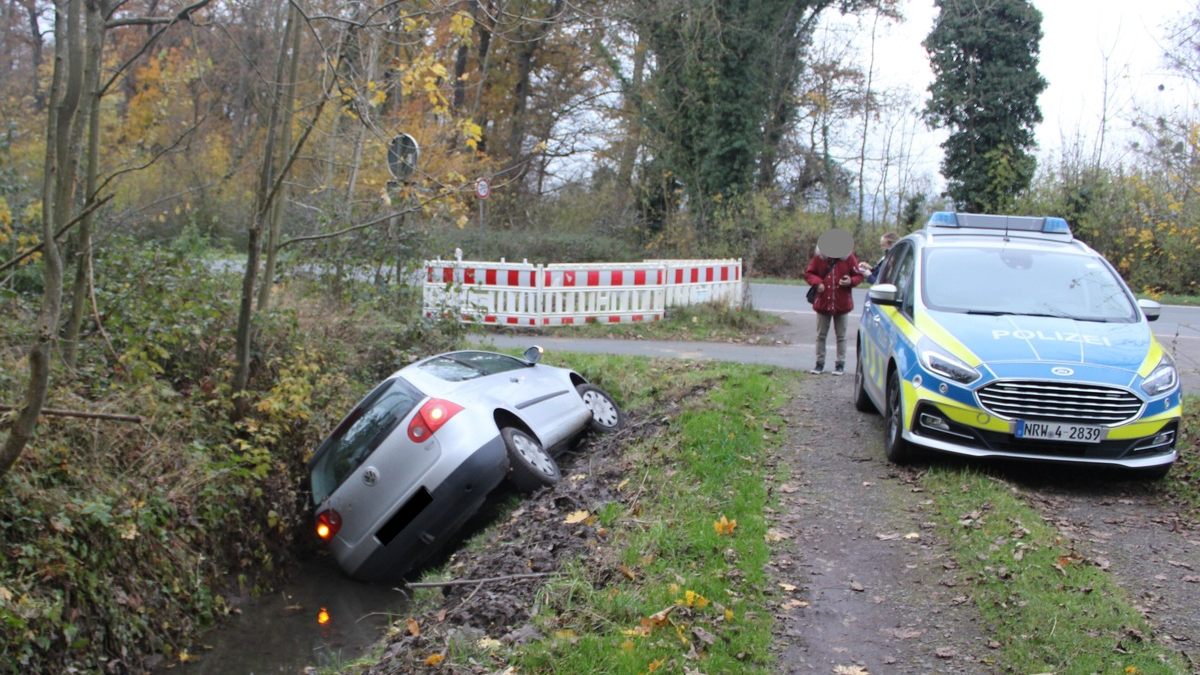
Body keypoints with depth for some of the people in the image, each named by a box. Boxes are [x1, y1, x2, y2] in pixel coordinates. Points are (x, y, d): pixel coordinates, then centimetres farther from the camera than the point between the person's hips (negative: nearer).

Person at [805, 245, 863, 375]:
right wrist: (817, 282, -16)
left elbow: (858, 276, 2)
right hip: (823, 302, 1)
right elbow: (808, 274, 4)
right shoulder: (819, 257, -3)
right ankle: (820, 363, 17)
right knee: (821, 335, 8)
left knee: (841, 336, 7)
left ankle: (840, 364, 14)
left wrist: (850, 281, -20)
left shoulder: (848, 257, -5)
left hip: (841, 303, -1)